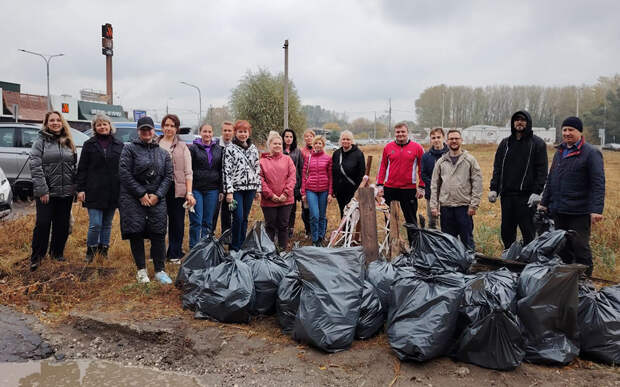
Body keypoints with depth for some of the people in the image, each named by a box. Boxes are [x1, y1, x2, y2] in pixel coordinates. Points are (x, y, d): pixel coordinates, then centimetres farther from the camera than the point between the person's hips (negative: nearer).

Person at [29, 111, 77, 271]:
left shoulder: (68, 142, 11)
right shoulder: (40, 141, -2)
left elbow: (74, 166, 15)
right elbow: (35, 166, -9)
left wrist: (75, 187, 7)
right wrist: (42, 190, -16)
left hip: (66, 192, 4)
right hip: (46, 192, -4)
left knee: (63, 225, 10)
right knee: (43, 224, -2)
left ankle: (57, 253, 27)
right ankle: (36, 256, 13)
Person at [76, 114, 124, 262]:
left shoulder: (119, 145, 8)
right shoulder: (89, 144, 5)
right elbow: (82, 168, 4)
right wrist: (81, 189, -3)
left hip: (113, 192, 2)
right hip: (94, 191, -2)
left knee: (107, 224, 11)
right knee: (95, 224, -6)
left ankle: (104, 249, 24)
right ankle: (90, 250, 13)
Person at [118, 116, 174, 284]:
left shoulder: (163, 153, 12)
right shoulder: (129, 148, 1)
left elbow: (168, 176, 8)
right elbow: (124, 173, -7)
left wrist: (157, 195, -6)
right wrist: (141, 194, -10)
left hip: (157, 199, 2)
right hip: (133, 198, -2)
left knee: (158, 234, -1)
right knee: (136, 234, -1)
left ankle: (160, 270, 8)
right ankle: (141, 269, 14)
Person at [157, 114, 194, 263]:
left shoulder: (182, 147, 10)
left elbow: (188, 172, 6)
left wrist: (189, 193, -3)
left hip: (178, 189, 1)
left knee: (177, 222, 5)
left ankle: (174, 254, 17)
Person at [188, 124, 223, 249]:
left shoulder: (219, 150, 12)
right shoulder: (193, 148, 1)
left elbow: (221, 171, 12)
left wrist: (221, 190, 6)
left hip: (212, 189, 3)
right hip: (196, 189, -3)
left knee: (208, 221, 7)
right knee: (196, 221, -4)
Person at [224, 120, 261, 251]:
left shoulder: (253, 149, 12)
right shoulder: (230, 149, -2)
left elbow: (257, 169, 14)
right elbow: (227, 171, -7)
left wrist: (258, 189, 10)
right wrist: (229, 191, -13)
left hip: (250, 188, 4)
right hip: (236, 188, -4)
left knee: (245, 218, 10)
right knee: (238, 218, -10)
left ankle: (242, 245, 20)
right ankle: (234, 248, 2)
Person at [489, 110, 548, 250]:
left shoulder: (537, 143, 1)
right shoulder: (505, 143, 13)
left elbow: (542, 170, -4)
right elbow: (497, 167, 13)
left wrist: (537, 192, -14)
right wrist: (493, 188, 4)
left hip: (527, 196, -4)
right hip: (506, 194, 4)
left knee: (528, 232, 0)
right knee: (506, 231, 10)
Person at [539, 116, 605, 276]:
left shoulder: (591, 153, -7)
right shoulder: (559, 152, 15)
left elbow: (598, 184, -13)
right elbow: (550, 180, 20)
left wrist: (596, 210, -20)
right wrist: (544, 202, 17)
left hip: (579, 212, -7)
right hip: (558, 211, 7)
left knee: (580, 247, -1)